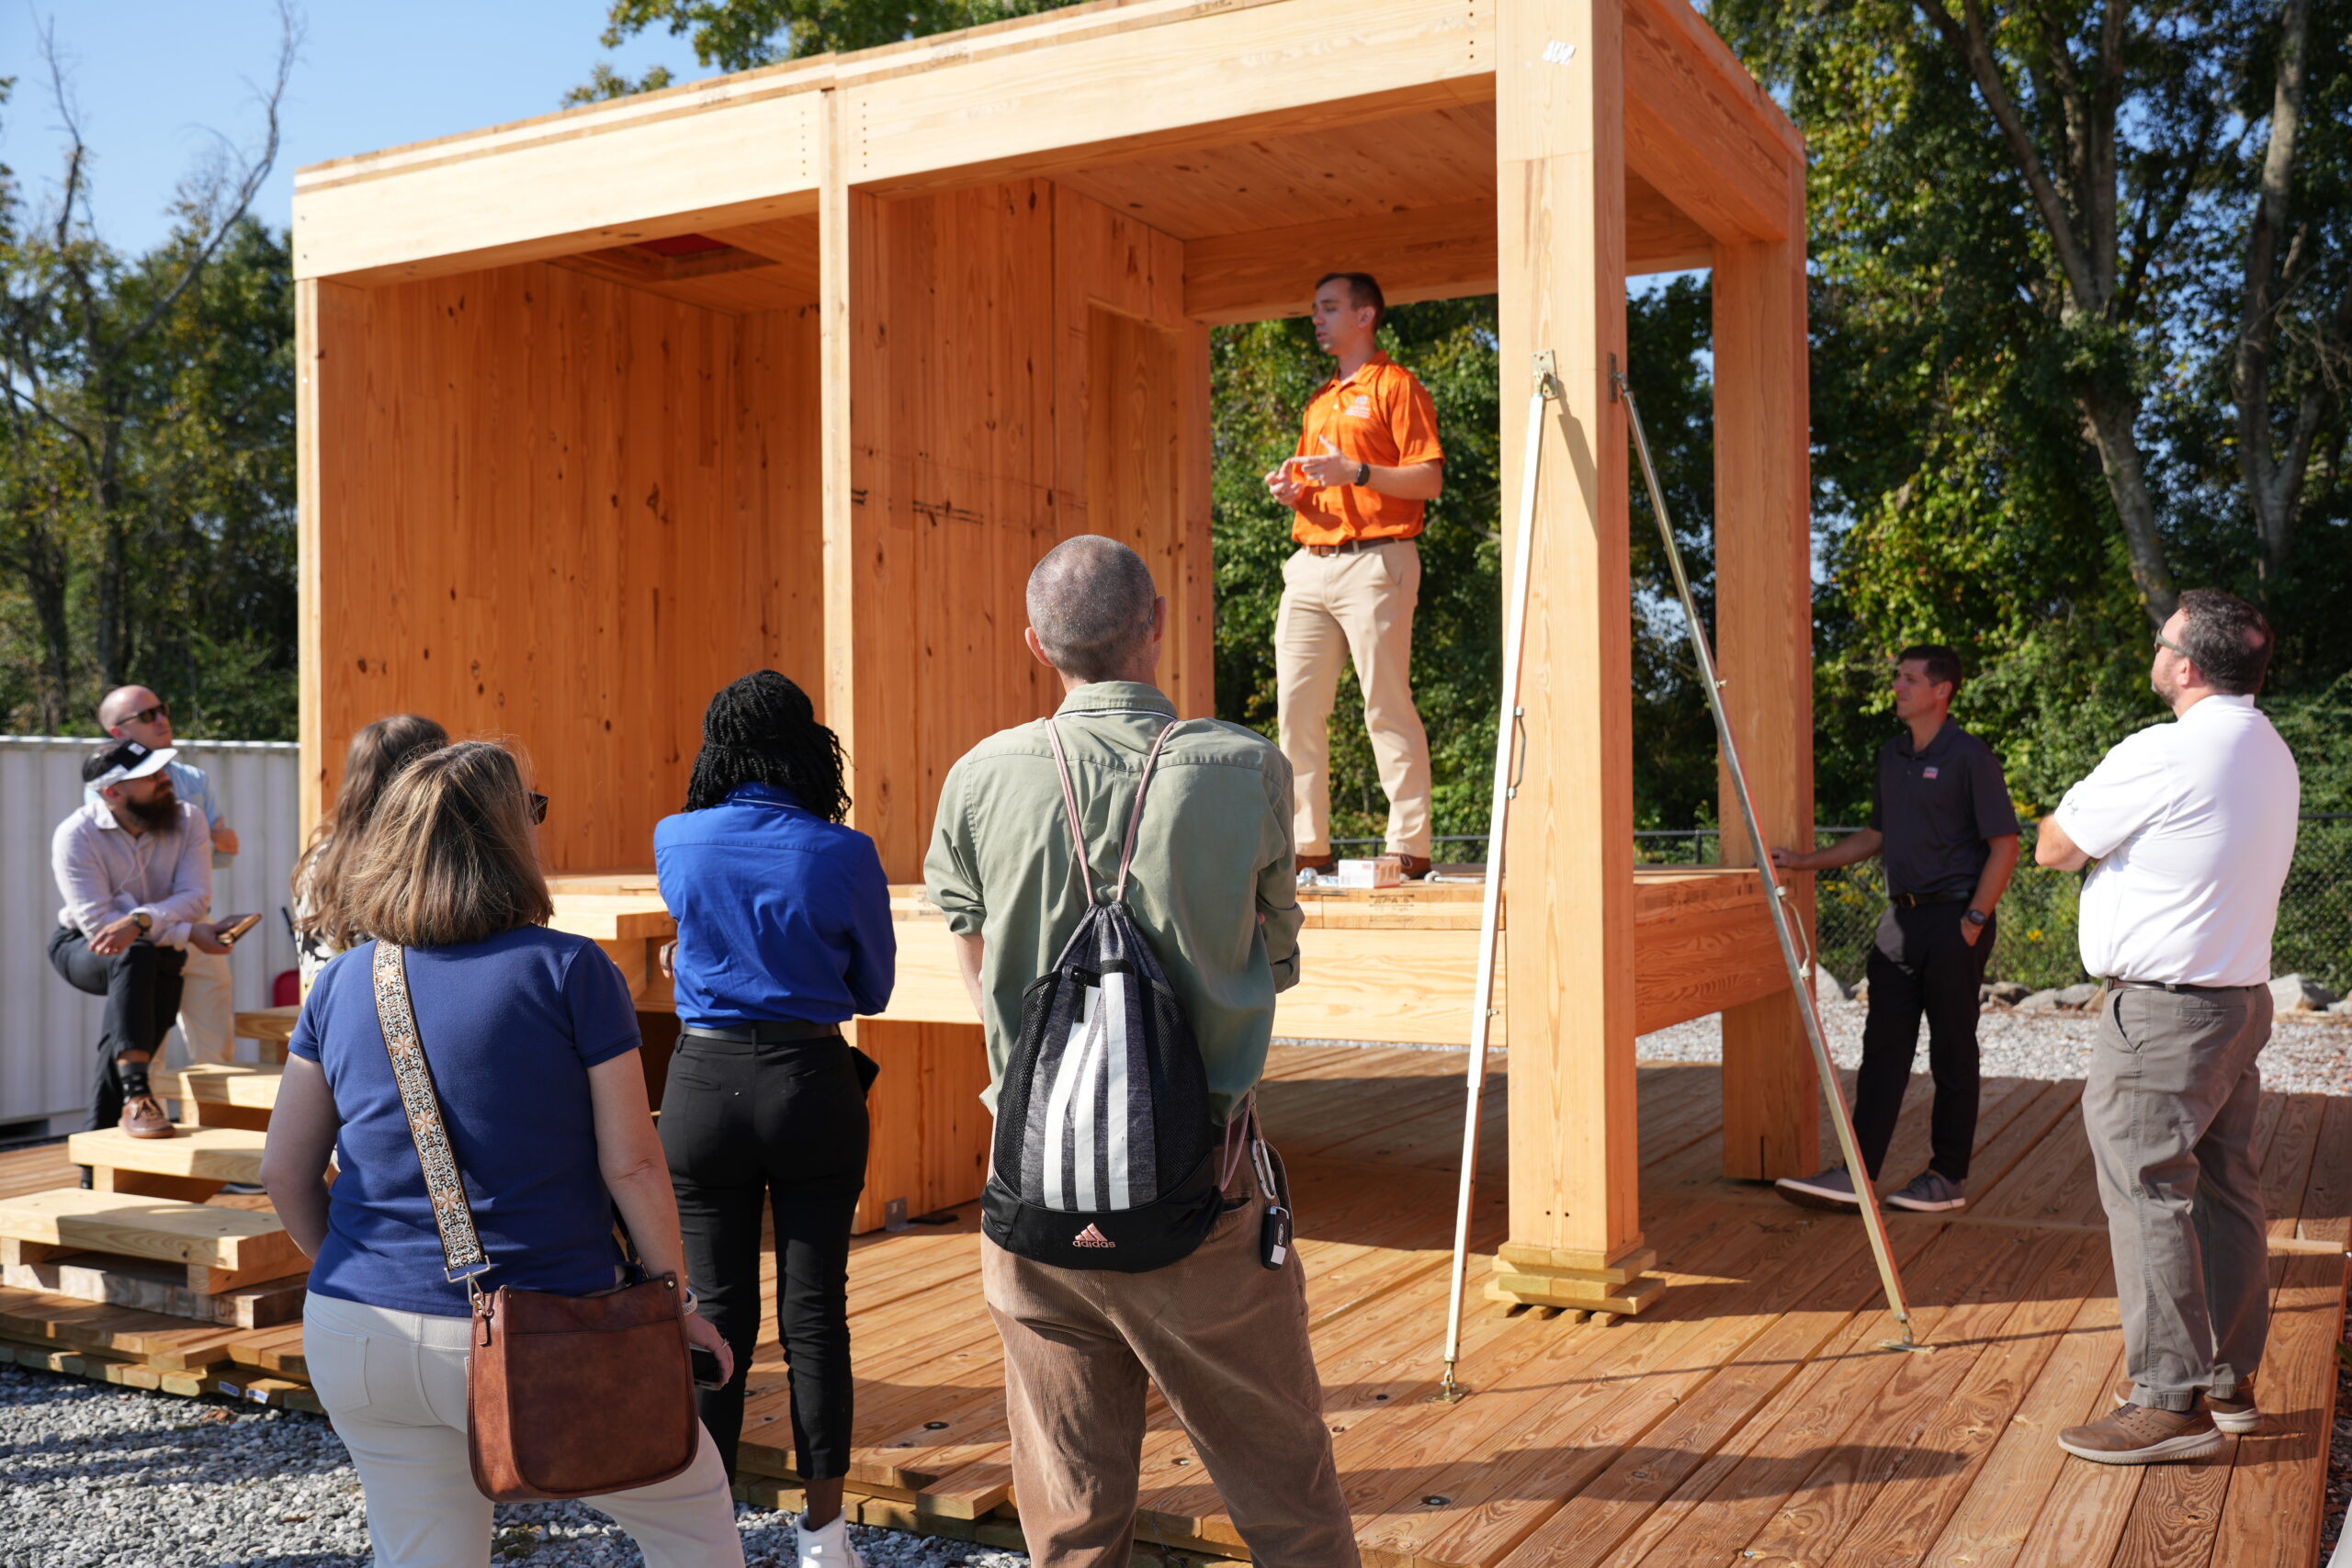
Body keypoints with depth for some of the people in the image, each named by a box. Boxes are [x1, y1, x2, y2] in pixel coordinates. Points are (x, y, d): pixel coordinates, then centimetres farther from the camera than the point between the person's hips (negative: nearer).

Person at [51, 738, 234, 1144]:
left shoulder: (188, 820, -11)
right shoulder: (75, 835, -19)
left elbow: (196, 897, -21)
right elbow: (98, 923, -26)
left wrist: (140, 920, -41)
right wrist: (189, 934, -32)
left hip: (158, 954, 4)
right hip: (83, 948, -3)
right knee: (134, 957, -37)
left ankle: (95, 1170, 4)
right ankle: (136, 1096, -45)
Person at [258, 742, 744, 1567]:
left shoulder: (343, 982, 4)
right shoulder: (570, 970, -10)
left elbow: (284, 1171, 7)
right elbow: (631, 1163, -11)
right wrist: (675, 1296, 2)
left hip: (358, 1338, 5)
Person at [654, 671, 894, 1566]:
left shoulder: (677, 843, -2)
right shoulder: (844, 855, -8)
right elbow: (873, 989, 4)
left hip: (704, 1086, 1)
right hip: (812, 1084, -1)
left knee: (716, 1311, 10)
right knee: (814, 1313, 7)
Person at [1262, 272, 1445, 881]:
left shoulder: (1396, 386, 2)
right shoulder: (1319, 402, 25)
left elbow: (1430, 479, -7)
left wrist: (1357, 471, -18)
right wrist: (1290, 490, 8)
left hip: (1374, 562, -8)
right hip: (1309, 565, 8)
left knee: (1387, 706, -10)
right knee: (1297, 709, 2)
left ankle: (1410, 846, -8)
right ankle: (1307, 844, 7)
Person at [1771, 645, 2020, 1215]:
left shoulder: (1969, 758, -9)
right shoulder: (1891, 755, 13)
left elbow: (2003, 847, -10)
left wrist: (1974, 921, -15)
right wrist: (1807, 861, 17)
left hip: (1953, 918, -7)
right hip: (1901, 915, 7)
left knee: (1952, 1052, 3)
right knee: (1883, 1047, 3)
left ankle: (1949, 1177, 13)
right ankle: (1856, 1174, 2)